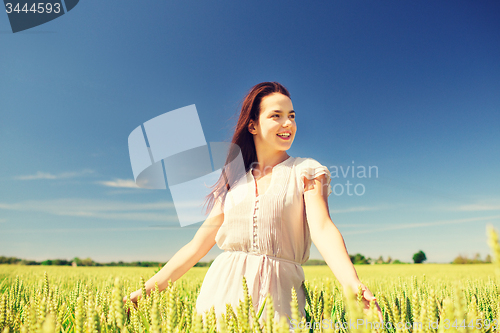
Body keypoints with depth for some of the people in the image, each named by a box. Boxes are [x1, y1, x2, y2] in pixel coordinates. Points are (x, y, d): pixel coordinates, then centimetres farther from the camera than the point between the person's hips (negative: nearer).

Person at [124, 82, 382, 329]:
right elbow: (199, 243, 9)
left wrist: (353, 285, -31)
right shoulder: (234, 180, 8)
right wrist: (148, 288, 6)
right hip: (223, 287, 2)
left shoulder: (305, 171, 2)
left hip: (277, 292, -2)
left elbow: (322, 228, -14)